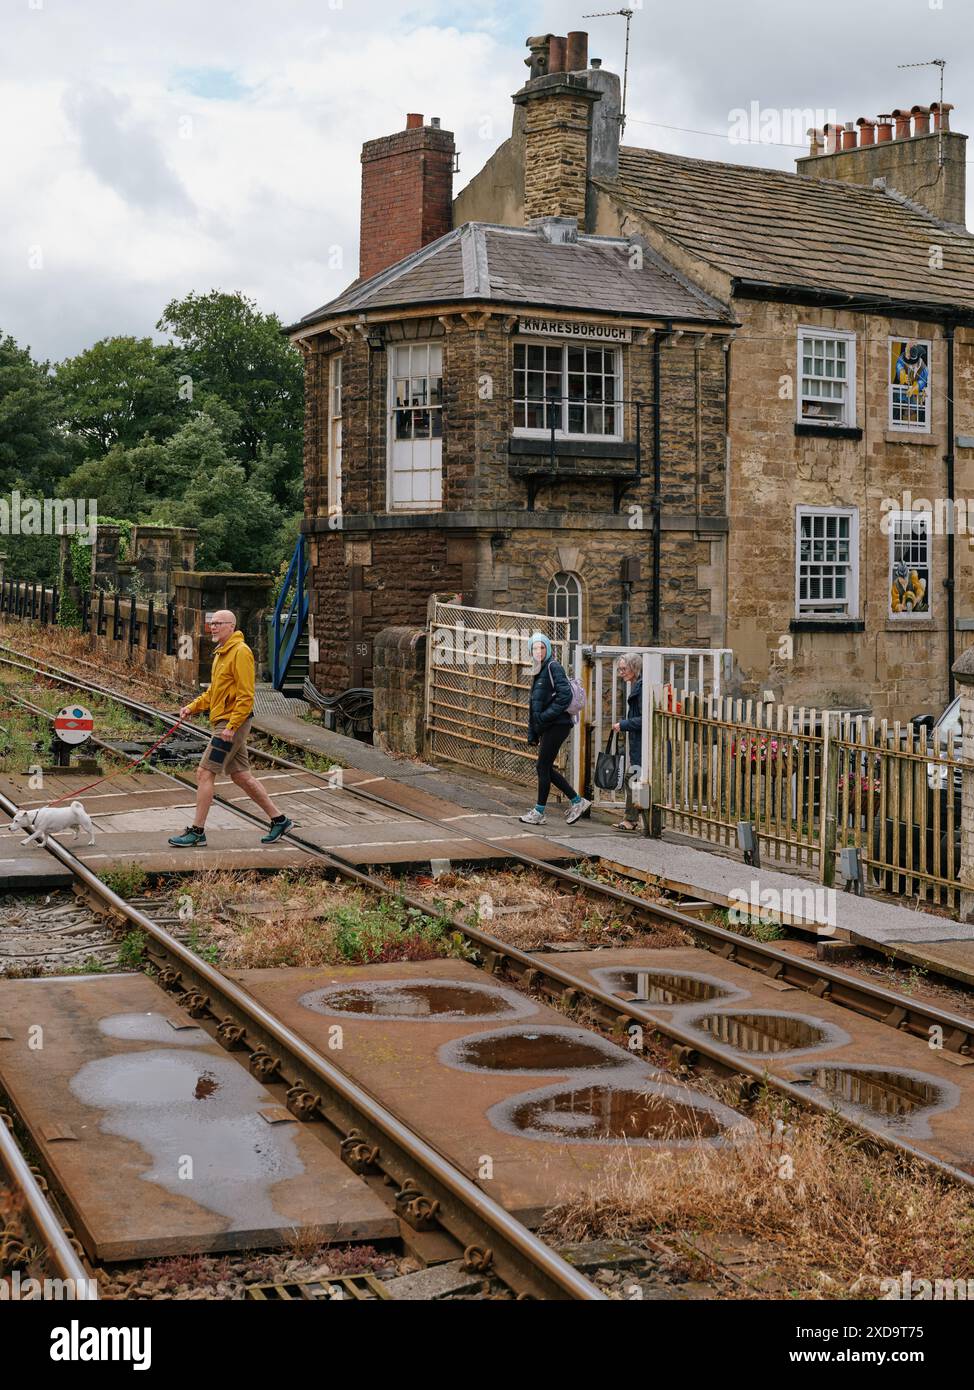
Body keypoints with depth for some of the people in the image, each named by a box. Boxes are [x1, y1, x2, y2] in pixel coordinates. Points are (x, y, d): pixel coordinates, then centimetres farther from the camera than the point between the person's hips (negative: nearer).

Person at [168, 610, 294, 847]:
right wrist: (192, 707, 10)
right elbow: (213, 691, 24)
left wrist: (231, 726, -23)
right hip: (225, 723, 10)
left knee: (205, 774, -7)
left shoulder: (240, 652, -14)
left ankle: (197, 832, -1)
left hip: (233, 723, -10)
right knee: (241, 775, 13)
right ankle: (278, 820, 20)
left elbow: (246, 695, -20)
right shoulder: (221, 653, 17)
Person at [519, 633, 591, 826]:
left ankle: (539, 813, 5)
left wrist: (546, 716, -20)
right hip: (547, 727, 9)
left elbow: (565, 695, -21)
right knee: (546, 768, 10)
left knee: (543, 767, -4)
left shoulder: (553, 667, -9)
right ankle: (578, 802, 18)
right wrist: (532, 733, 18)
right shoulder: (539, 671, 18)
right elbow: (535, 705, 22)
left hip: (557, 725, -9)